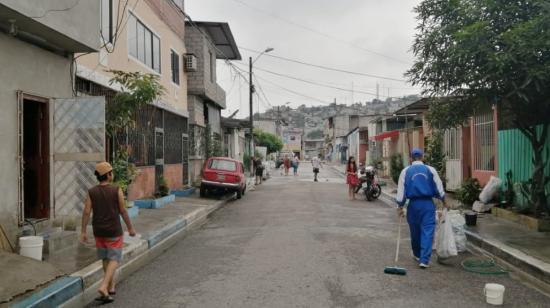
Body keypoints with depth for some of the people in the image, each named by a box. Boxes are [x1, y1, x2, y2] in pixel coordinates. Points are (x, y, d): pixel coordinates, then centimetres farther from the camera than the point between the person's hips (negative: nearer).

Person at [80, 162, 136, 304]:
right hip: (114, 231, -4)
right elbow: (123, 211, -9)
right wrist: (130, 228, 0)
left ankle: (111, 287, 28)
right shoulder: (117, 190, -11)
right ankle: (103, 287, -14)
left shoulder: (91, 192, -2)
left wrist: (83, 231, 0)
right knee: (114, 259, 3)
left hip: (99, 231, 4)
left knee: (106, 259, 18)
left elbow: (86, 212, -6)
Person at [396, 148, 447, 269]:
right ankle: (424, 259, -7)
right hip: (428, 204, -1)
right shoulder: (430, 170, 1)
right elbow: (439, 188, 6)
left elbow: (401, 191, 1)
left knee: (415, 231, 16)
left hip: (413, 204, 1)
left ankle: (417, 254, 34)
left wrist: (400, 207, 8)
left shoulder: (406, 171, 1)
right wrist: (444, 201, 19)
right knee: (427, 231, -1)